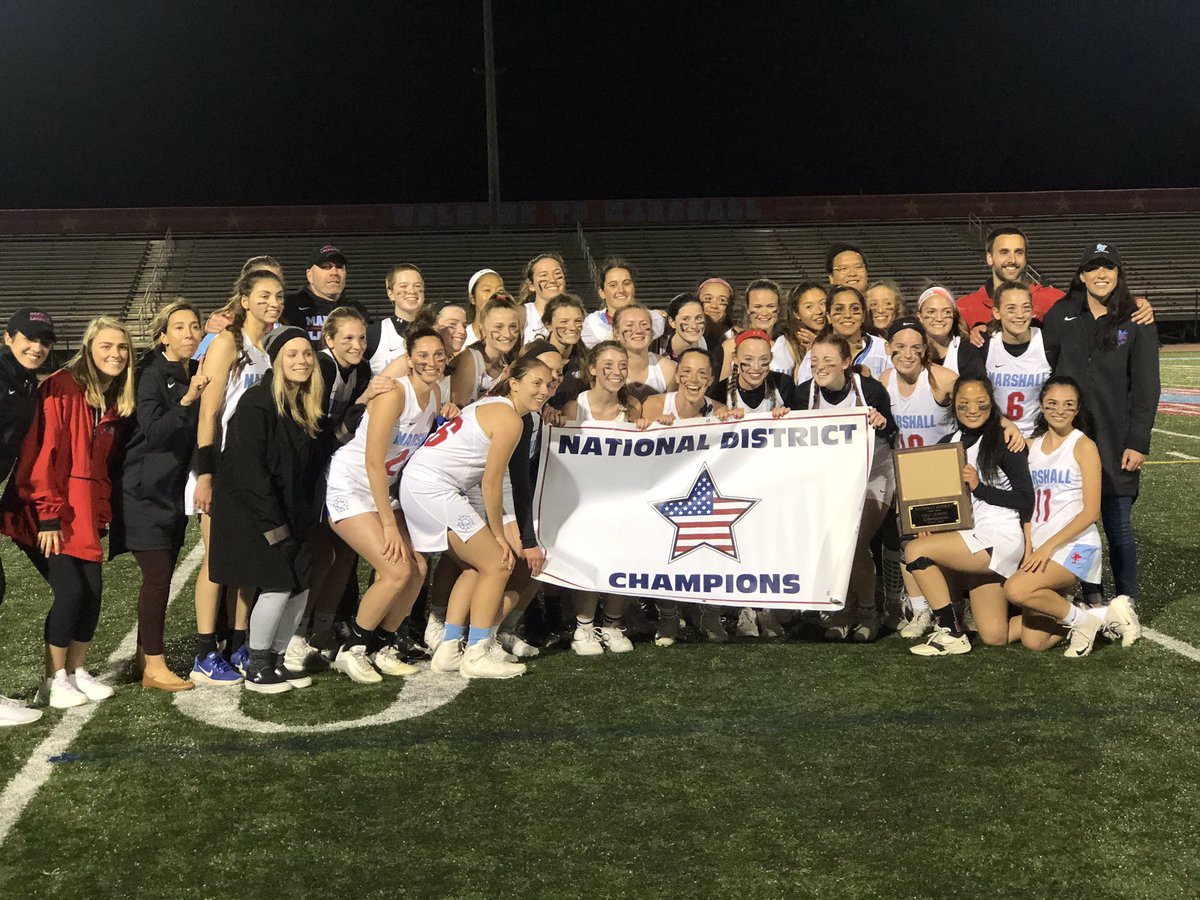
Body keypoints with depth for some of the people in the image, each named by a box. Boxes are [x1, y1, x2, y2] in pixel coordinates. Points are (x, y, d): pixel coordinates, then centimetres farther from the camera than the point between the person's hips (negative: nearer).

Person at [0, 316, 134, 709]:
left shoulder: (112, 399, 10)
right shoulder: (62, 387, -14)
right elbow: (42, 454, -17)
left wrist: (102, 512, 7)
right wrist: (48, 516, -19)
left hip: (84, 514, 7)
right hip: (49, 515, -7)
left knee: (92, 591, 3)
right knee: (71, 591, -10)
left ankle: (78, 672, 19)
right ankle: (54, 681, 5)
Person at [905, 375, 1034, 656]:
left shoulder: (1004, 442, -6)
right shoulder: (948, 444, 13)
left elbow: (1026, 500, -10)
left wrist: (979, 486, -16)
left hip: (1000, 536, -7)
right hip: (967, 537, 7)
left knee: (916, 550, -22)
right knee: (994, 636, 0)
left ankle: (952, 634, -11)